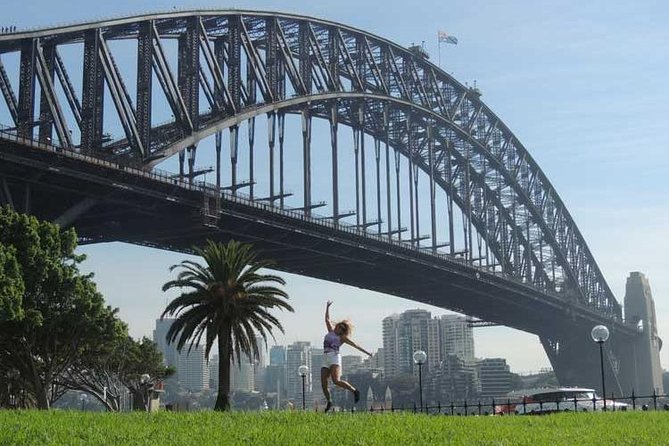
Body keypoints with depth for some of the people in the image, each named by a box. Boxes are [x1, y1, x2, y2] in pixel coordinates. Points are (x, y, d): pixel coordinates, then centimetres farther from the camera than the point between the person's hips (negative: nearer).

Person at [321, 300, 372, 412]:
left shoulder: (343, 338, 7)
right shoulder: (331, 330, 21)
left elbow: (355, 345, 7)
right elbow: (327, 319, 25)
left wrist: (366, 352, 5)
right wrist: (328, 307, 22)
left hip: (335, 357, -5)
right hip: (325, 359, 6)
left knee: (336, 381, -24)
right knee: (323, 384, -1)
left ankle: (354, 391, -11)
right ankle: (329, 402, 18)